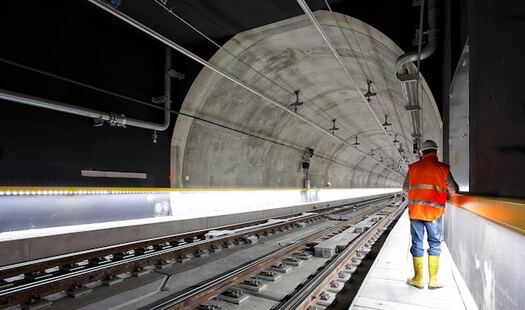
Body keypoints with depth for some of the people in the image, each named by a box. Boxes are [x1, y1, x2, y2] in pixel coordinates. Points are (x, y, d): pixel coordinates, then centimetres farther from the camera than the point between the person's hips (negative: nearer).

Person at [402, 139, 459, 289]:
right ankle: (433, 280, 16)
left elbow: (405, 188, 12)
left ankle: (418, 279, 17)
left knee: (417, 244, 9)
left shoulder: (413, 167, 2)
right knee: (435, 244, 11)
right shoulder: (442, 168, -3)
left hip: (415, 211, 2)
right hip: (434, 211, -1)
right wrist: (448, 190, 27)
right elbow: (454, 190, 4)